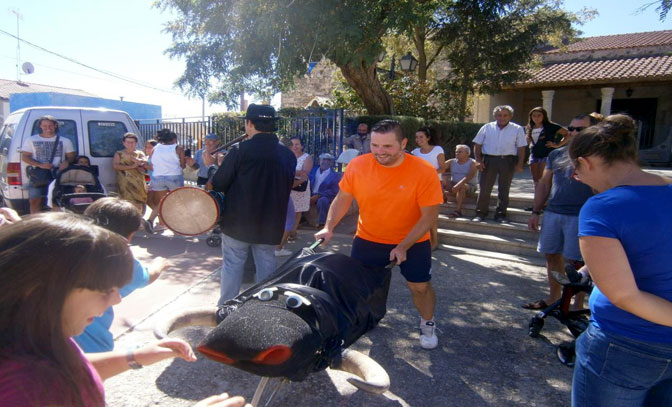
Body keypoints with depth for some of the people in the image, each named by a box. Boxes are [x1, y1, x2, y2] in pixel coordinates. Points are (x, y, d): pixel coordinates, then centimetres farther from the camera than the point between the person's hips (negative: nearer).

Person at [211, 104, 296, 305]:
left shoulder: (240, 151, -15)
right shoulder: (287, 154, -2)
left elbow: (218, 184, -10)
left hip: (238, 221, -3)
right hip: (271, 224, 4)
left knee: (232, 265, 10)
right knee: (267, 265, 15)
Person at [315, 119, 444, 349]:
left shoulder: (424, 172, -21)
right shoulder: (358, 165, -16)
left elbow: (429, 215, -17)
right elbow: (343, 199, -3)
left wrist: (403, 247, -21)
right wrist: (329, 228, -16)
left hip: (413, 242, -1)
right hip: (368, 239, 2)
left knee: (420, 287, 3)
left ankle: (427, 325, 35)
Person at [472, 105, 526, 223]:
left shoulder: (517, 129, 7)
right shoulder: (487, 128, 8)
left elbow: (521, 148, 4)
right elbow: (477, 145, 7)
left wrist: (519, 164, -5)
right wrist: (478, 160, -4)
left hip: (507, 161, 0)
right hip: (489, 160, 0)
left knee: (504, 189, 6)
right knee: (484, 188, -1)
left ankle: (501, 214, 15)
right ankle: (480, 213, 8)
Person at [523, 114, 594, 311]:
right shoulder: (556, 154, 12)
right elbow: (544, 184, 15)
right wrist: (535, 212, 13)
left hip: (580, 216, -5)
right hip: (552, 213, 5)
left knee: (575, 262, -1)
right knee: (552, 256, 12)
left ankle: (578, 305, 14)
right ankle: (553, 298, 28)